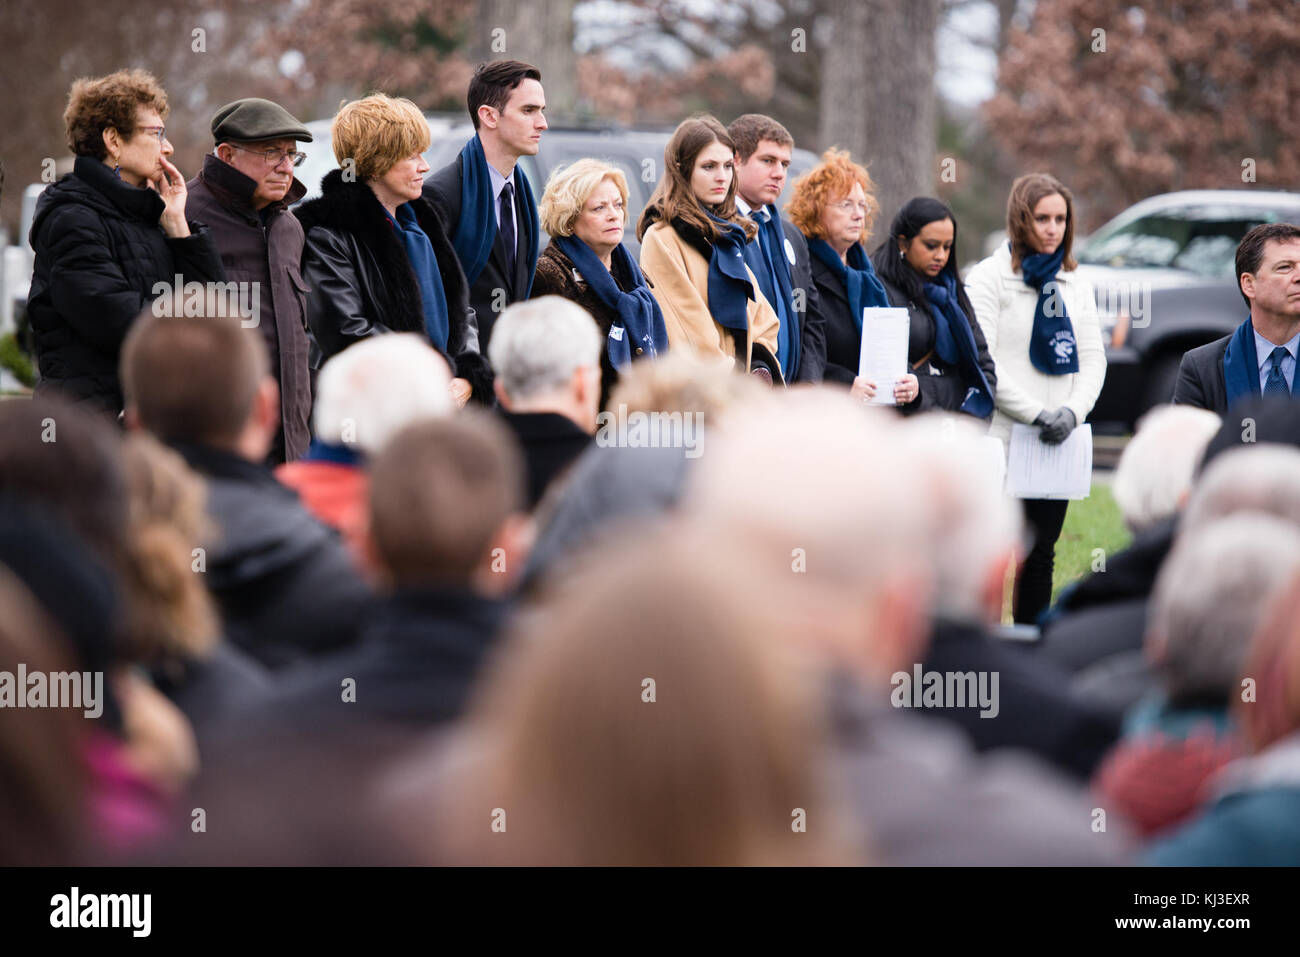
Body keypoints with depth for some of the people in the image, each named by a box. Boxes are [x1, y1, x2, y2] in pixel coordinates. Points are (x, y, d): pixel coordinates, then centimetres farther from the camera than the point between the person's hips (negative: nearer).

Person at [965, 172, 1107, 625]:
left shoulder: (1075, 285, 15)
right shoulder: (988, 278, -2)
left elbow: (1094, 358, 11)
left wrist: (1072, 412, -8)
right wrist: (1036, 414, -16)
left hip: (1058, 447, 5)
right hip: (1000, 440, -5)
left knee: (1040, 555, 7)